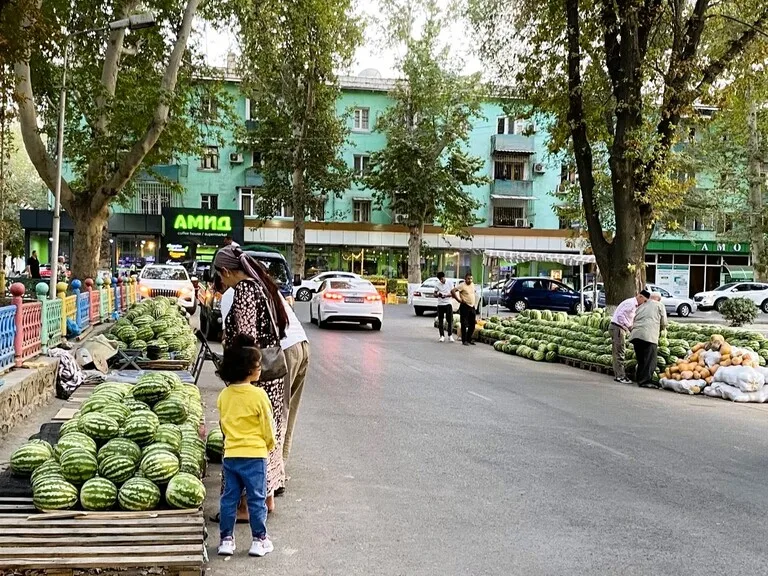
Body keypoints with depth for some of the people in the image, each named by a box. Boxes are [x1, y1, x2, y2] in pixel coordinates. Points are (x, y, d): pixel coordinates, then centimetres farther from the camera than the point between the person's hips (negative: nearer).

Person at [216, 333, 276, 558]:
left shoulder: (224, 395, 1)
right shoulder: (258, 395, -15)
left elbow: (223, 424, 12)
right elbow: (268, 427, -7)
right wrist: (269, 445, 11)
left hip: (230, 454, 5)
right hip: (254, 455, -5)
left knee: (229, 497, 12)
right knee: (256, 499, 6)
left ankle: (226, 539, 18)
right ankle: (259, 540, 13)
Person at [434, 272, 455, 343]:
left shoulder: (449, 283, 1)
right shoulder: (437, 284, 6)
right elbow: (435, 294, 8)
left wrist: (446, 295, -19)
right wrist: (438, 295, -15)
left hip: (448, 304, -2)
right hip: (440, 304, 2)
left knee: (450, 320, -6)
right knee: (440, 321, 2)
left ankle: (450, 336, 1)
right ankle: (442, 336, 9)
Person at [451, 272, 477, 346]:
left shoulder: (472, 285, 12)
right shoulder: (462, 285, -12)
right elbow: (452, 291, -21)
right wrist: (458, 299, -18)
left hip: (472, 307, 8)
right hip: (465, 307, -8)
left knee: (472, 325, 10)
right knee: (464, 324, -4)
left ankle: (469, 339, 20)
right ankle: (464, 340, 2)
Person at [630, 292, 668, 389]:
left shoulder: (641, 306, 26)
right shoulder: (659, 305, 13)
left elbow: (635, 320, 20)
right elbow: (664, 323, 12)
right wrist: (659, 330, 30)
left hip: (636, 334, 6)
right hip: (649, 335, -6)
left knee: (641, 359, 13)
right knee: (650, 359, -4)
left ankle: (639, 379, 16)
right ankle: (645, 381, -10)